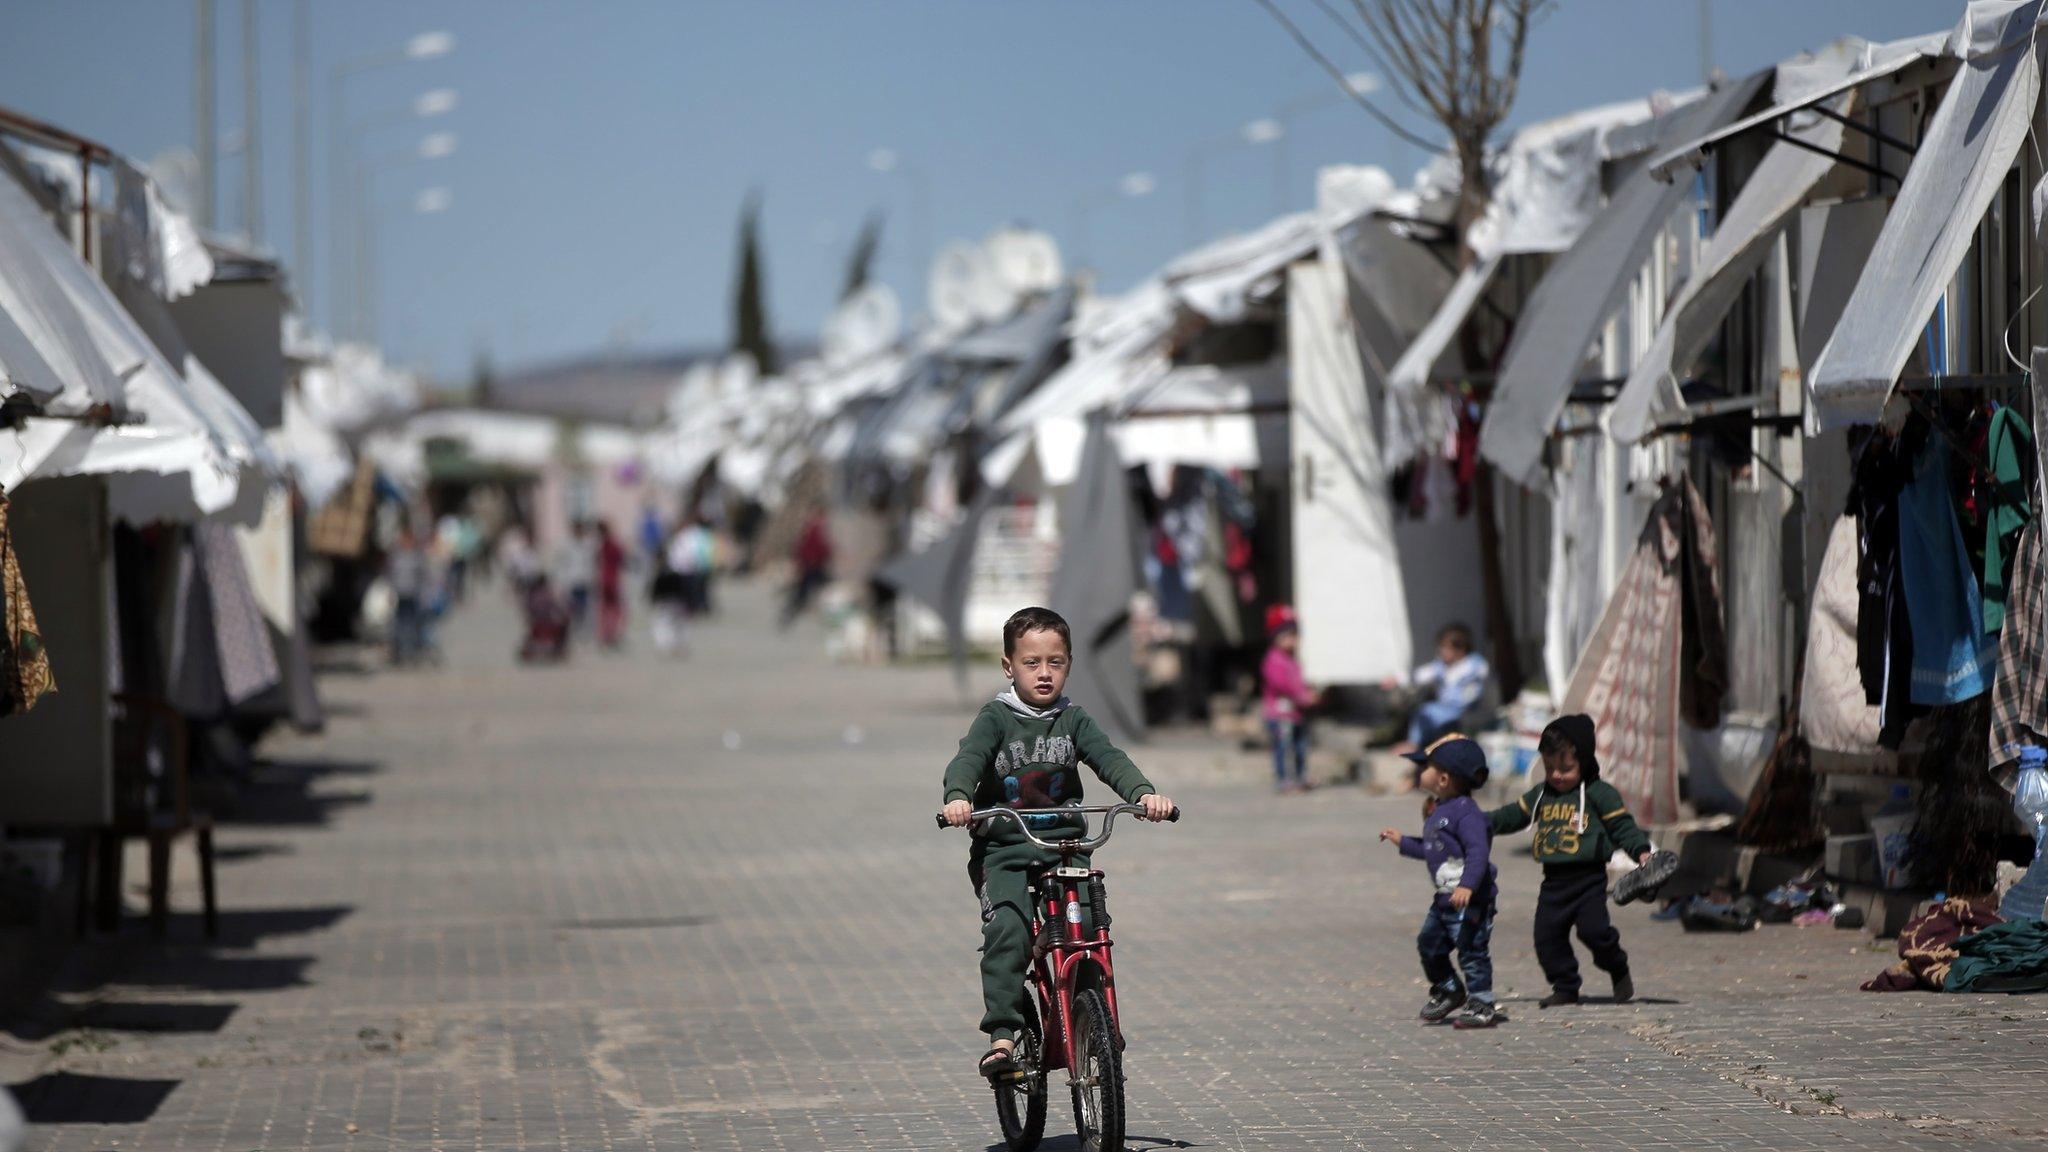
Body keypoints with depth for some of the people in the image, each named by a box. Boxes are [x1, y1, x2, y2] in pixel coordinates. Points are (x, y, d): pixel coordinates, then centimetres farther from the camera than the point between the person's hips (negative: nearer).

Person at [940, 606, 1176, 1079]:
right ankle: (1002, 1033, -24)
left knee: (1089, 929, -15)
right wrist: (958, 798, -37)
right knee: (1007, 933, -23)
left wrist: (1144, 792, -25)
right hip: (1005, 850, -2)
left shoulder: (1073, 721, 9)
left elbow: (1110, 759, -5)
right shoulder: (996, 718, 1)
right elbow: (968, 758, -14)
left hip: (1066, 847, 2)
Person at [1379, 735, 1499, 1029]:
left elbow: (1478, 851, -29)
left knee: (1471, 951, -4)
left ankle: (1481, 1005, 5)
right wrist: (1403, 842, 31)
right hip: (1445, 899, 10)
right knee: (1429, 943, 19)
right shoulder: (1438, 812, 14)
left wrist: (1467, 885, -39)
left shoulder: (1466, 812, -19)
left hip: (1470, 900, -10)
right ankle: (1447, 990, 37)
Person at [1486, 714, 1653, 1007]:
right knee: (1548, 934, 0)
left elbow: (1622, 826, -3)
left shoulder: (1599, 794, -2)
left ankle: (1619, 972, 11)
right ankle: (1565, 988, 12)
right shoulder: (1541, 795, 15)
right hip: (1554, 880, 6)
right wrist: (1484, 823, 13)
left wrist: (1641, 851, -16)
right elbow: (1514, 815, 23)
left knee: (1594, 930, -16)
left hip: (1588, 877, -6)